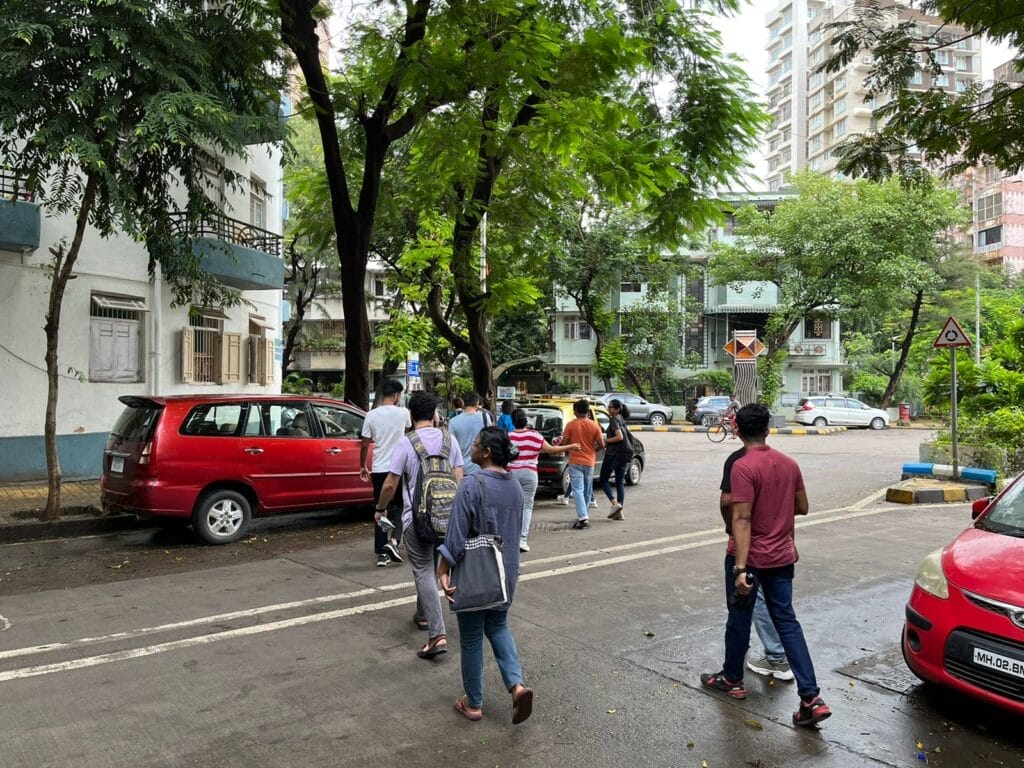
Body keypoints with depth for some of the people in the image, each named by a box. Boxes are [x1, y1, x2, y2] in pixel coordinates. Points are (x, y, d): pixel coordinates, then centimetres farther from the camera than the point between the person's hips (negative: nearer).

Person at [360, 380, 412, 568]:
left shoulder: (371, 415, -2)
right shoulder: (403, 413, -5)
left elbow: (365, 445, 2)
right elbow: (409, 428, 18)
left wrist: (362, 466, 15)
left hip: (378, 469, 2)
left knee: (380, 510, 9)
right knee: (398, 507, 14)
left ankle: (382, 554, 9)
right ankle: (393, 540, -7)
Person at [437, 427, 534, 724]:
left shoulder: (472, 486, -20)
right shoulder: (515, 487, 1)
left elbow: (457, 536, -18)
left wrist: (444, 570, -9)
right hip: (507, 572, 6)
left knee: (471, 638, 10)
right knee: (498, 627, 22)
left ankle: (474, 703, 22)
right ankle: (517, 684, 5)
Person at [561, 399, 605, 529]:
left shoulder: (571, 425, -8)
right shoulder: (594, 425, -2)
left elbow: (564, 442, -5)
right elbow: (601, 444, -4)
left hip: (575, 462, -3)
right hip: (589, 462, 3)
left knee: (578, 490, -5)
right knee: (587, 491, 16)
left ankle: (583, 518, -17)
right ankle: (583, 516, 26)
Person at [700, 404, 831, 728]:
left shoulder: (743, 467, -19)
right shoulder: (789, 463, 2)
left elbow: (742, 519, -24)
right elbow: (802, 507, 13)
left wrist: (740, 568, -24)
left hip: (750, 558, -6)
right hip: (782, 557, 6)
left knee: (739, 619, 12)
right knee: (787, 621, 9)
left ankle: (732, 679, 31)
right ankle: (812, 699, 3)